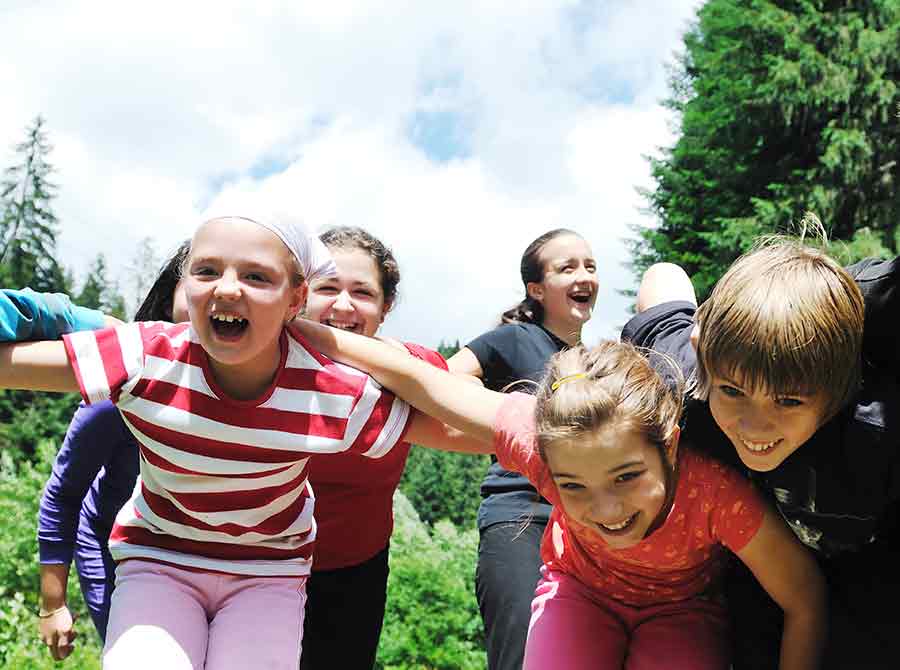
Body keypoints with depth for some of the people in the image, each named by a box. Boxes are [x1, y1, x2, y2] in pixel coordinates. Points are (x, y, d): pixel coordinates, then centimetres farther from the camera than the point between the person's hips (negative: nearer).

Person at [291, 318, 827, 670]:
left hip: (681, 605, -1)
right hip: (580, 586, 1)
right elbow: (420, 380, -25)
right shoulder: (546, 442, -36)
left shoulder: (715, 493, -40)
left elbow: (805, 602, -23)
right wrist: (302, 329, -19)